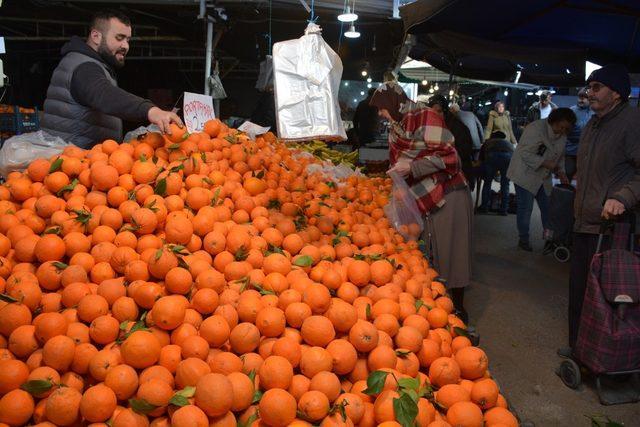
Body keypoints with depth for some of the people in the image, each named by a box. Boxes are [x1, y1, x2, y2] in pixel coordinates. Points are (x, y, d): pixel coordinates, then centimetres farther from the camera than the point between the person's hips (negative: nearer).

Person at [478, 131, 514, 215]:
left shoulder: (487, 142, 38)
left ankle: (484, 207, 20)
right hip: (508, 157, 1)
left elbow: (481, 160, 36)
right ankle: (503, 210, 19)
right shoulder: (509, 143, 41)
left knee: (487, 182, 16)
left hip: (492, 156, -1)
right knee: (505, 184, 16)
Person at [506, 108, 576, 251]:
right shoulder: (536, 129, -22)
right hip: (525, 174, -7)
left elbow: (560, 155, 16)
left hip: (543, 177, 8)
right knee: (525, 208, -2)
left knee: (548, 207, 9)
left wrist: (560, 172, 0)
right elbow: (526, 153, -25)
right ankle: (523, 239, 12)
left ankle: (550, 237, 21)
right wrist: (545, 163, -28)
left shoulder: (562, 135, 4)